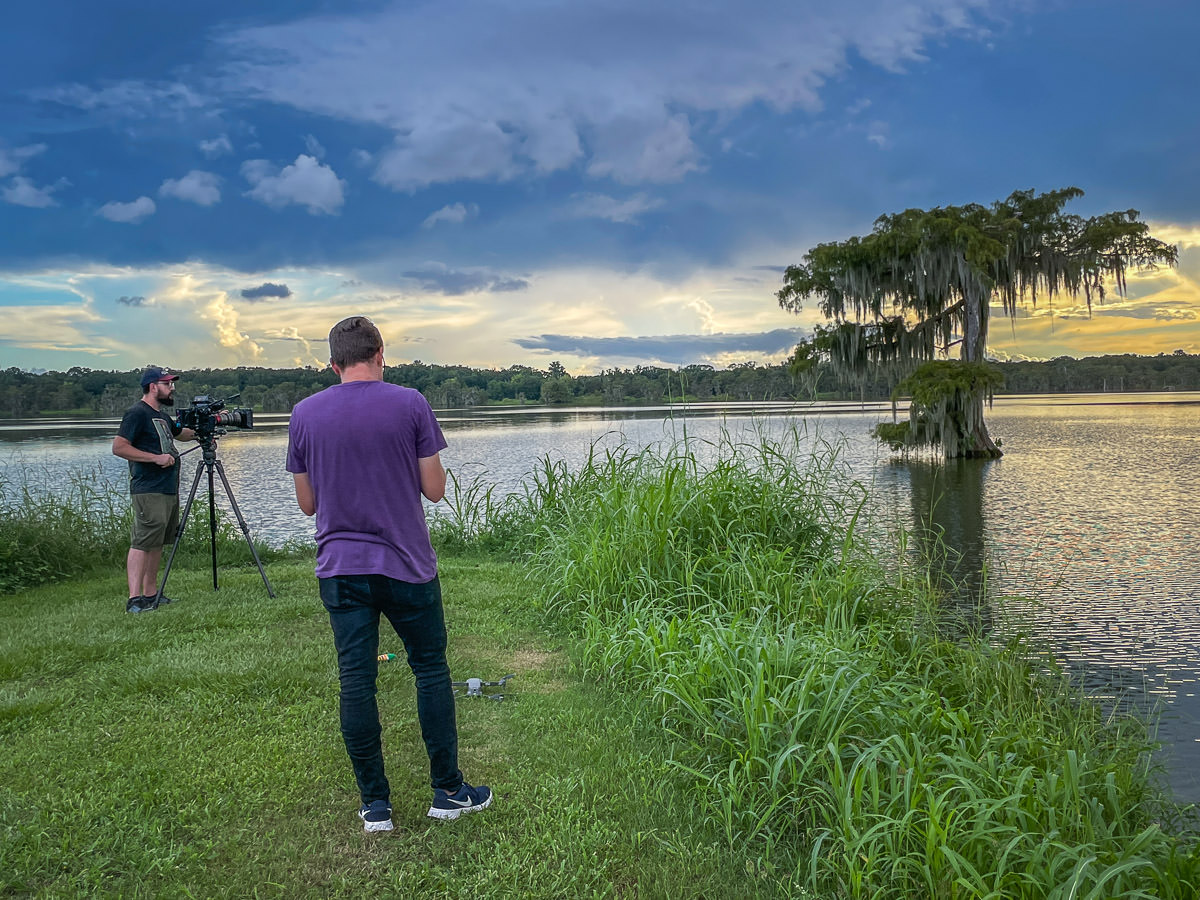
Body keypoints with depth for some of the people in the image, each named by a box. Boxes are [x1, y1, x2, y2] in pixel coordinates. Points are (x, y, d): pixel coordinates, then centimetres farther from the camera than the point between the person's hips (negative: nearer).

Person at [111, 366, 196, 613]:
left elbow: (182, 434, 36)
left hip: (169, 490, 10)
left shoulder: (162, 416, 19)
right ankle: (134, 599, -13)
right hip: (149, 491, -10)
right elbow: (119, 447, -17)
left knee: (157, 542, 12)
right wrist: (155, 458, -19)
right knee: (143, 542, -12)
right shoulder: (137, 413, -9)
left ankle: (151, 594, 18)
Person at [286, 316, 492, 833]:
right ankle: (448, 791, 19)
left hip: (340, 569, 2)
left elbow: (307, 503, 7)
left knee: (356, 682, 6)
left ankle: (374, 805, 15)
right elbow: (435, 490, -4)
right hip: (407, 565, -2)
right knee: (431, 671, 11)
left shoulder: (304, 415, 2)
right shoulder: (410, 405, -7)